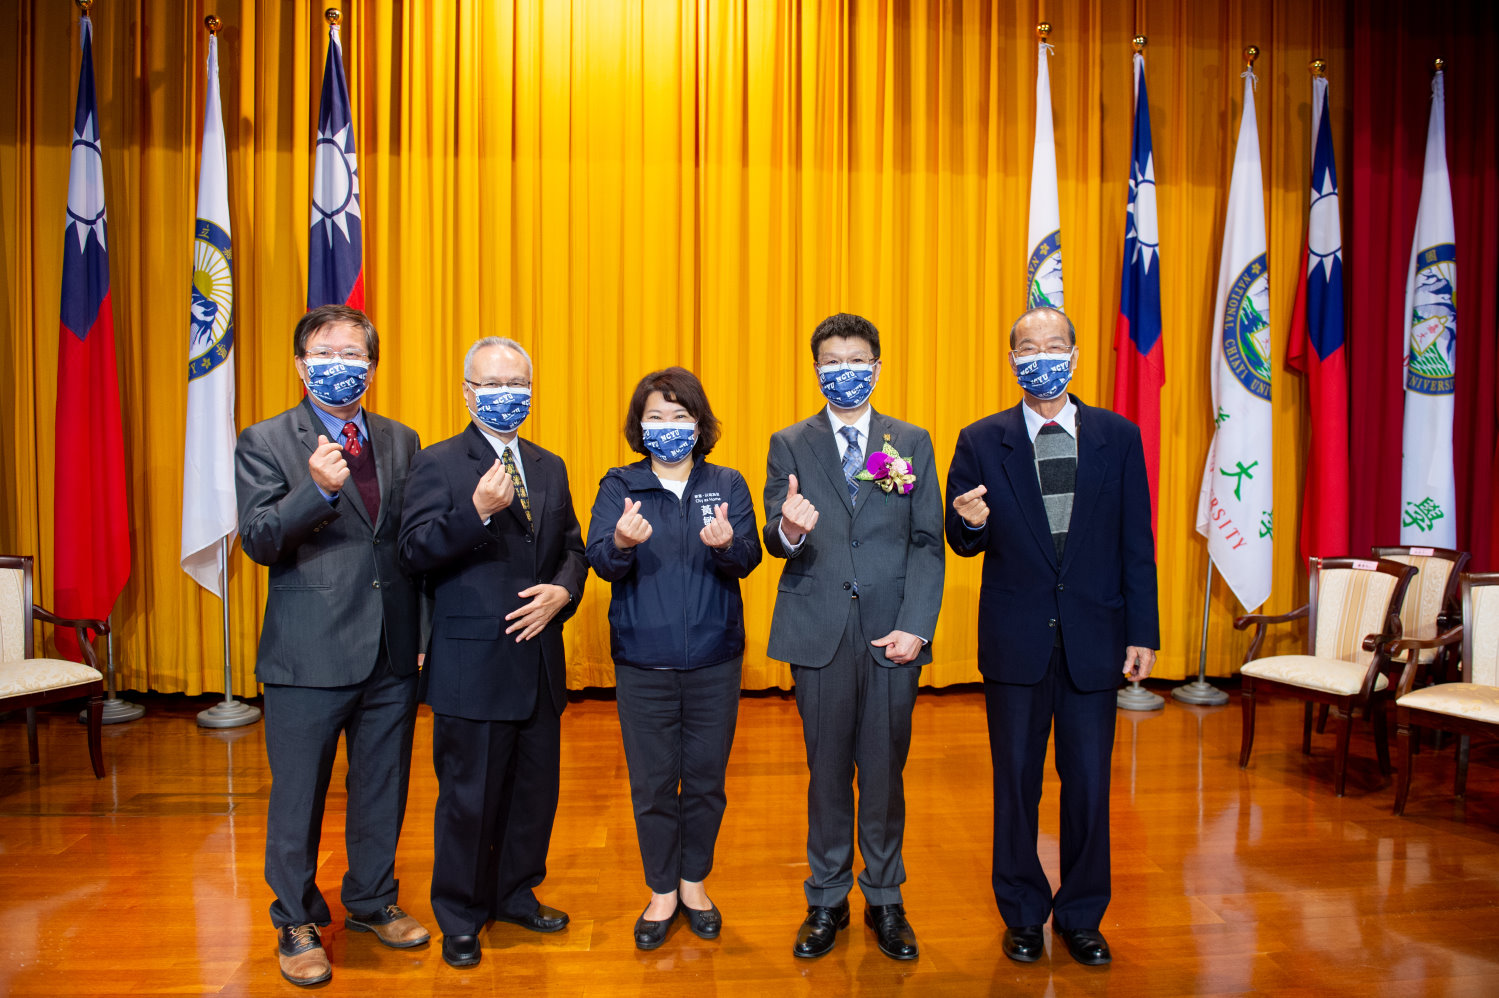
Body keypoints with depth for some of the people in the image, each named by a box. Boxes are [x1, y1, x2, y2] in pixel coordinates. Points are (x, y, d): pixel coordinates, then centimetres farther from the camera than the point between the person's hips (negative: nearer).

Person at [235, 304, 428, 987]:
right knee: (298, 798, 10)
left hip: (392, 654, 4)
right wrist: (317, 490, -28)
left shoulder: (401, 441, 9)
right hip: (309, 656, -3)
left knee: (383, 790, 16)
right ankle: (296, 923, 31)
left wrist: (426, 635, 4)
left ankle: (373, 901, 37)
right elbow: (258, 540, -12)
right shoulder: (265, 442, -2)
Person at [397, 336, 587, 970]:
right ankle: (460, 918, 27)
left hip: (539, 661, 6)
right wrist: (476, 512, -27)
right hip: (472, 665, -5)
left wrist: (562, 591, -7)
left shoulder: (550, 468, 12)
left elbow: (573, 548, 14)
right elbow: (414, 552, -14)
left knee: (535, 789, 16)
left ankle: (516, 894, 37)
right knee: (468, 798, 7)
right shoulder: (438, 464, -4)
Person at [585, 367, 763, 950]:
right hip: (643, 664, -1)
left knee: (706, 780, 12)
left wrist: (727, 543, -31)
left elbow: (749, 557, -8)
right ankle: (662, 892, 29)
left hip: (714, 661, 1)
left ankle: (694, 883, 34)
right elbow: (598, 558, -11)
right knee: (652, 783, 9)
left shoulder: (728, 485, 3)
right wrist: (621, 542, -34)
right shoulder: (619, 486, 1)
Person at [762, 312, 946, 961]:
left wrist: (915, 627, -8)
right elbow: (775, 540, -2)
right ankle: (826, 901, 28)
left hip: (892, 633, 0)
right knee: (827, 772, 10)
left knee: (885, 772, 9)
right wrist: (788, 530, -27)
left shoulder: (912, 443, 7)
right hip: (819, 633, 0)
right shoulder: (790, 445, 6)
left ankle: (884, 900, 28)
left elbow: (927, 543, 2)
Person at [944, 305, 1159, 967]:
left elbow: (1136, 544, 3)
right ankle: (1022, 914, 29)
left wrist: (1142, 633, 0)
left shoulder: (1118, 437, 3)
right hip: (1016, 640, 0)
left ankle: (1081, 916, 30)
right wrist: (971, 521, -22)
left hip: (1093, 639, 1)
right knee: (1016, 784, 11)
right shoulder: (981, 442, 0)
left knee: (1089, 783, 10)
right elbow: (963, 544, 1)